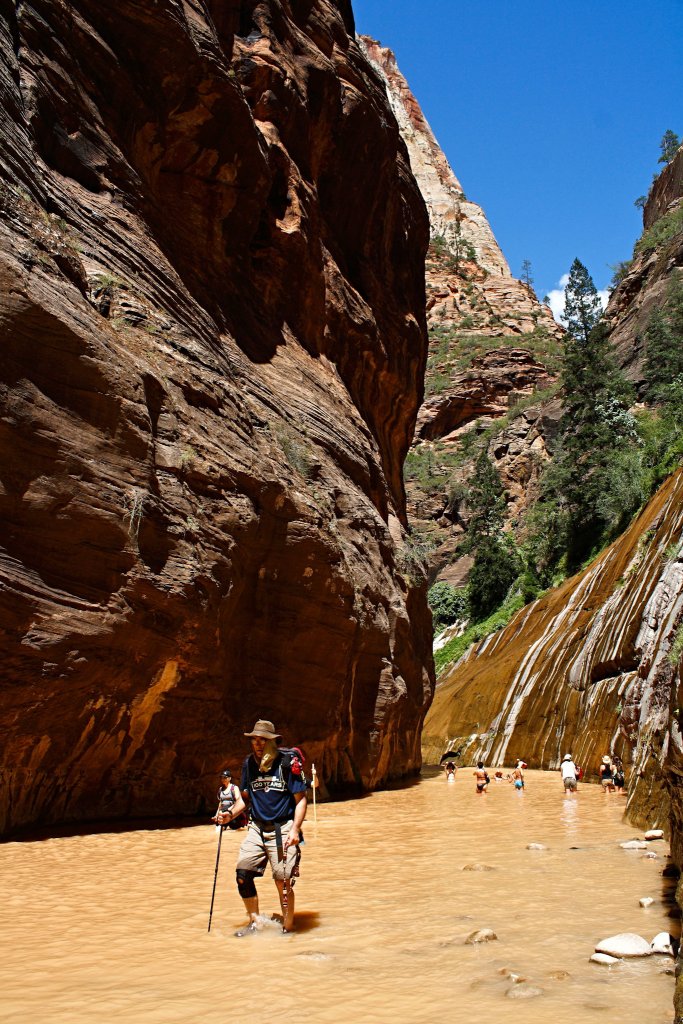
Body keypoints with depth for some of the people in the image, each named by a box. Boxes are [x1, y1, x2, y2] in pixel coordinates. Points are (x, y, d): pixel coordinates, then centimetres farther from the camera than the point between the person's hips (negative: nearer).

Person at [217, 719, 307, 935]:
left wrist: (294, 830, -16)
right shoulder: (249, 763, 6)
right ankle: (254, 923, 14)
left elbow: (301, 799, -7)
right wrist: (230, 814, 3)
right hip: (257, 828, 5)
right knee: (243, 874, -5)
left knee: (283, 881, -5)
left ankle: (288, 929, 14)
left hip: (283, 830, -5)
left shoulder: (288, 762, -9)